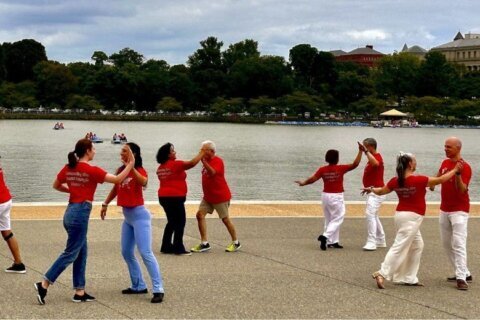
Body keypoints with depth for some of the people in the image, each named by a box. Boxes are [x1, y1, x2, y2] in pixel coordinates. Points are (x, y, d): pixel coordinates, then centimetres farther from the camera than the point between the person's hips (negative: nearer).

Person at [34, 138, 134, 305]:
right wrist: (131, 164, -2)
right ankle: (44, 284, -4)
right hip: (80, 213, -8)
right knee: (71, 253, -1)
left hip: (71, 211, 8)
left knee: (81, 253, 13)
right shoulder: (92, 170, -13)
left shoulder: (68, 168, 6)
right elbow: (118, 179, -12)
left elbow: (56, 185, 20)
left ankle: (79, 292, 15)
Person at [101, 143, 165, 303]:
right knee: (127, 252, 12)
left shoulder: (139, 170, -13)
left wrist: (131, 166, -38)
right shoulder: (120, 170, 6)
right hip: (127, 216, 8)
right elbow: (115, 188, 22)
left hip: (139, 215, -8)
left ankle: (158, 289, -14)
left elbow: (143, 182, -37)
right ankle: (139, 286, 22)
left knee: (145, 252, -14)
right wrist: (105, 204, 21)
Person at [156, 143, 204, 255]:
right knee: (180, 222, 0)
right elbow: (192, 163, -15)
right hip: (175, 197, -8)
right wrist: (201, 153, -3)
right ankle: (178, 248, -1)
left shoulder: (161, 167, 10)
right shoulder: (175, 164, -13)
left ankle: (166, 246, 17)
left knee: (172, 222, 16)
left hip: (164, 197, 8)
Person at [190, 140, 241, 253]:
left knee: (225, 219, 2)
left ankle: (236, 243, 19)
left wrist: (203, 162, -46)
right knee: (200, 214, -5)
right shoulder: (207, 161, 8)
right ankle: (204, 243, -2)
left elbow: (212, 172, -39)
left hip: (220, 196, -8)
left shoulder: (217, 161, -18)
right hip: (208, 196, 8)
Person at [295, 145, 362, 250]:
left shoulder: (322, 169, -4)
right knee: (337, 219, 2)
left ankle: (333, 242, 19)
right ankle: (325, 236, -17)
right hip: (337, 197, -5)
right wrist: (360, 151, -5)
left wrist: (303, 183, 12)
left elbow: (312, 179, -5)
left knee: (329, 219, 15)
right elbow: (355, 164, -12)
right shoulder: (340, 168, -12)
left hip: (325, 195, 5)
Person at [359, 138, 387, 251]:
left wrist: (366, 151, -42)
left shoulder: (377, 157, -17)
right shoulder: (372, 158, 14)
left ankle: (371, 242, -22)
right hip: (372, 192, 11)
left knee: (370, 214, -20)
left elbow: (375, 163, -42)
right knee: (373, 215, 19)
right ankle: (381, 241, 29)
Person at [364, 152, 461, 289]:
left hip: (401, 214, 8)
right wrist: (454, 170, 5)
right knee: (400, 247, -6)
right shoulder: (419, 180, -18)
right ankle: (382, 274, -9)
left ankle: (409, 278, 19)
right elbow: (440, 180, -9)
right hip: (411, 217, -8)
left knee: (417, 246, 18)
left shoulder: (395, 181, 0)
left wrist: (371, 189, 34)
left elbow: (380, 191, 13)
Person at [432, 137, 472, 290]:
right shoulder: (445, 163, 7)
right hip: (444, 209, 8)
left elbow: (462, 190, -24)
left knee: (458, 243, -14)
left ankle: (461, 278, -16)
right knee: (447, 243, 10)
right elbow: (439, 176, 28)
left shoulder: (465, 167, -15)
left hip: (459, 211, -8)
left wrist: (458, 174, -37)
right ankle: (463, 273, 18)